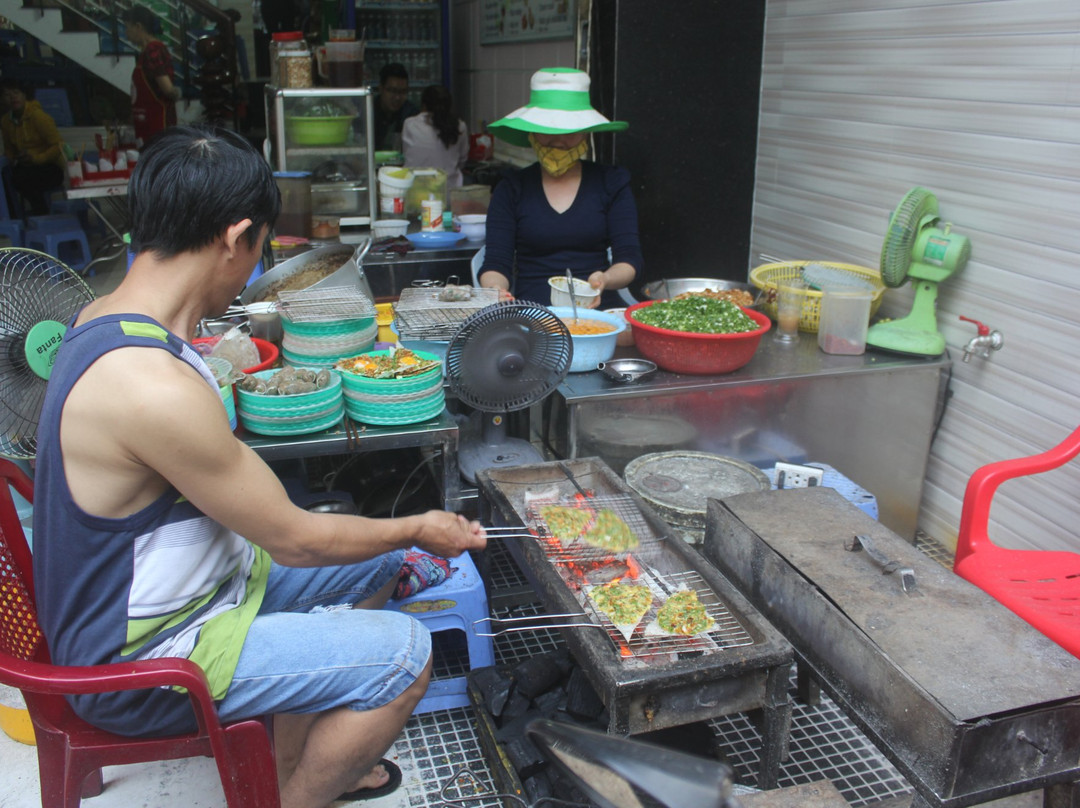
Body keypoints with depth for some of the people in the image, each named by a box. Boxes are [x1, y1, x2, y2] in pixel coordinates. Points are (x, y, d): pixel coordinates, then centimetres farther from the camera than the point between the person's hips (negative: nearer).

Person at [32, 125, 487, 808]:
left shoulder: (106, 320, -1)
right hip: (140, 661, -9)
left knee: (379, 561, 16)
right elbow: (294, 541, -23)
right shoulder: (153, 386, -33)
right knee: (404, 654, -15)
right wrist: (419, 529, -7)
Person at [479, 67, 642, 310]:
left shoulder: (612, 182, 10)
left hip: (598, 309, 0)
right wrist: (495, 291, -21)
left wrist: (605, 280, -20)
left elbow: (630, 259, 3)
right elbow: (495, 264, 3)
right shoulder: (512, 189, 8)